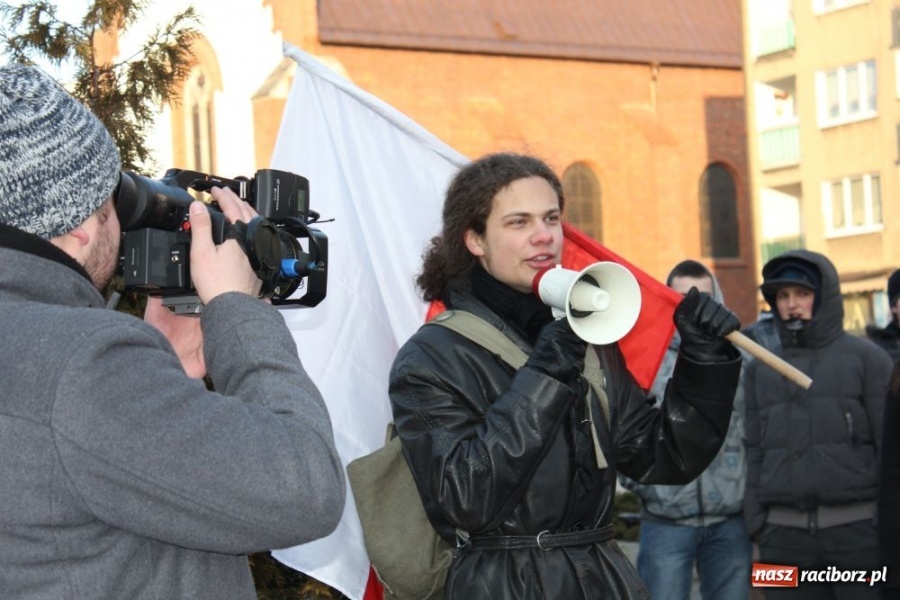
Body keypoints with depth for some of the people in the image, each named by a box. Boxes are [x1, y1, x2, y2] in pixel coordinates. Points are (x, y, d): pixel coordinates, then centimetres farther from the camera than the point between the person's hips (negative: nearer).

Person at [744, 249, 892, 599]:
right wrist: (756, 519, 5)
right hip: (784, 532, 3)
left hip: (858, 528, -3)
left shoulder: (866, 358, 3)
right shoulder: (760, 369, 14)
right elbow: (755, 451, 13)